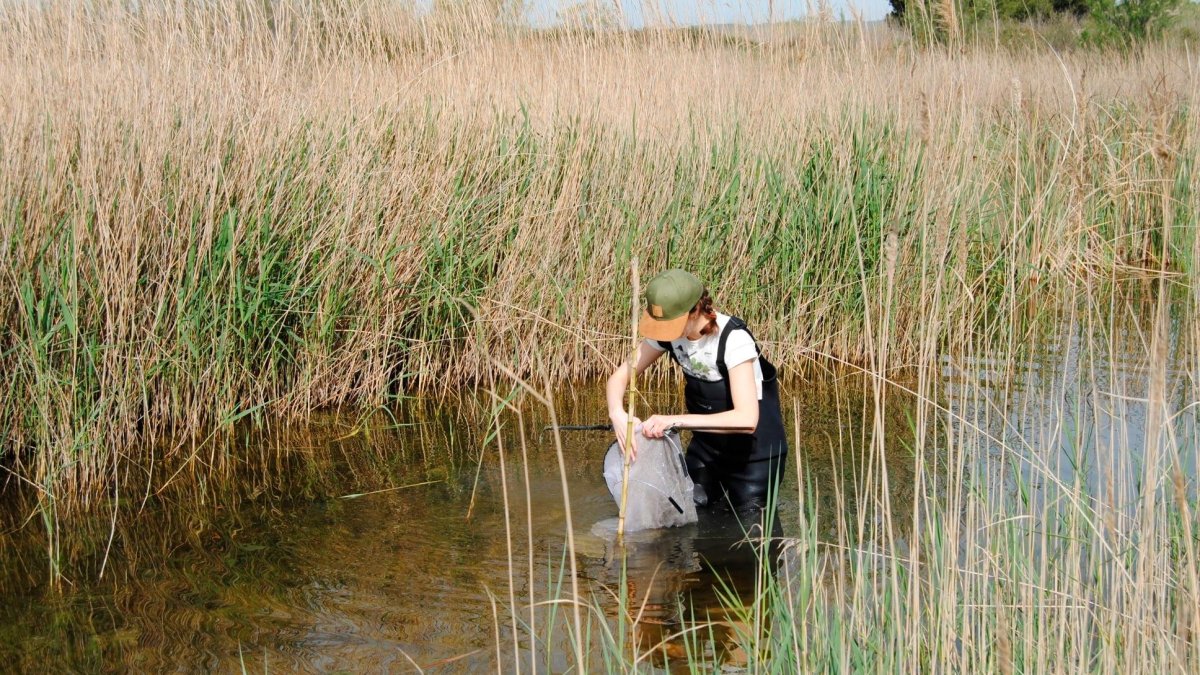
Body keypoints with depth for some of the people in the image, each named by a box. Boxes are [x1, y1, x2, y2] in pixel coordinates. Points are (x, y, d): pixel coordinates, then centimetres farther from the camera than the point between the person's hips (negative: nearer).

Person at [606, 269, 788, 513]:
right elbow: (620, 376, -8)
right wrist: (617, 413, -32)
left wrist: (675, 420, -43)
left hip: (754, 450, -5)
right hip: (706, 443, 5)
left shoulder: (733, 339, -30)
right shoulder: (667, 330, -12)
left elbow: (746, 419, -38)